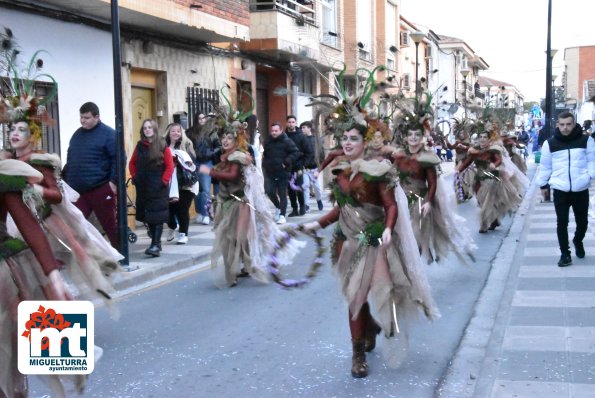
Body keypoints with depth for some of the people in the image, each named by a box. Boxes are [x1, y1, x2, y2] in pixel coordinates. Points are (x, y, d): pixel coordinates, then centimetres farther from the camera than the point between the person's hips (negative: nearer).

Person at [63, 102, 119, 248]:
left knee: (110, 225, 5)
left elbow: (118, 158, -12)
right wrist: (65, 179, 18)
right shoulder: (77, 134, 15)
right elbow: (70, 160, 23)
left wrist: (114, 180, -18)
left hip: (100, 189, -6)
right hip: (77, 190, 6)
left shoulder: (108, 133, -6)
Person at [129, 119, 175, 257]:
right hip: (143, 187, 5)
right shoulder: (140, 146, 9)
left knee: (157, 216, -6)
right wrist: (134, 177, 7)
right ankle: (156, 241, 21)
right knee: (147, 216, 9)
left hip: (158, 187, -5)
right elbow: (132, 163, 19)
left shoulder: (162, 146, -4)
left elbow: (170, 166, -5)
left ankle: (155, 245, -9)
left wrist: (164, 181, -11)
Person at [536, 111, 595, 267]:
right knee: (562, 222, 0)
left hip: (581, 190, 0)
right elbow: (545, 166, 7)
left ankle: (578, 241, 42)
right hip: (560, 190, 0)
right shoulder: (550, 143, 1)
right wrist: (542, 184, 8)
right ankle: (565, 253, 10)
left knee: (582, 221, 12)